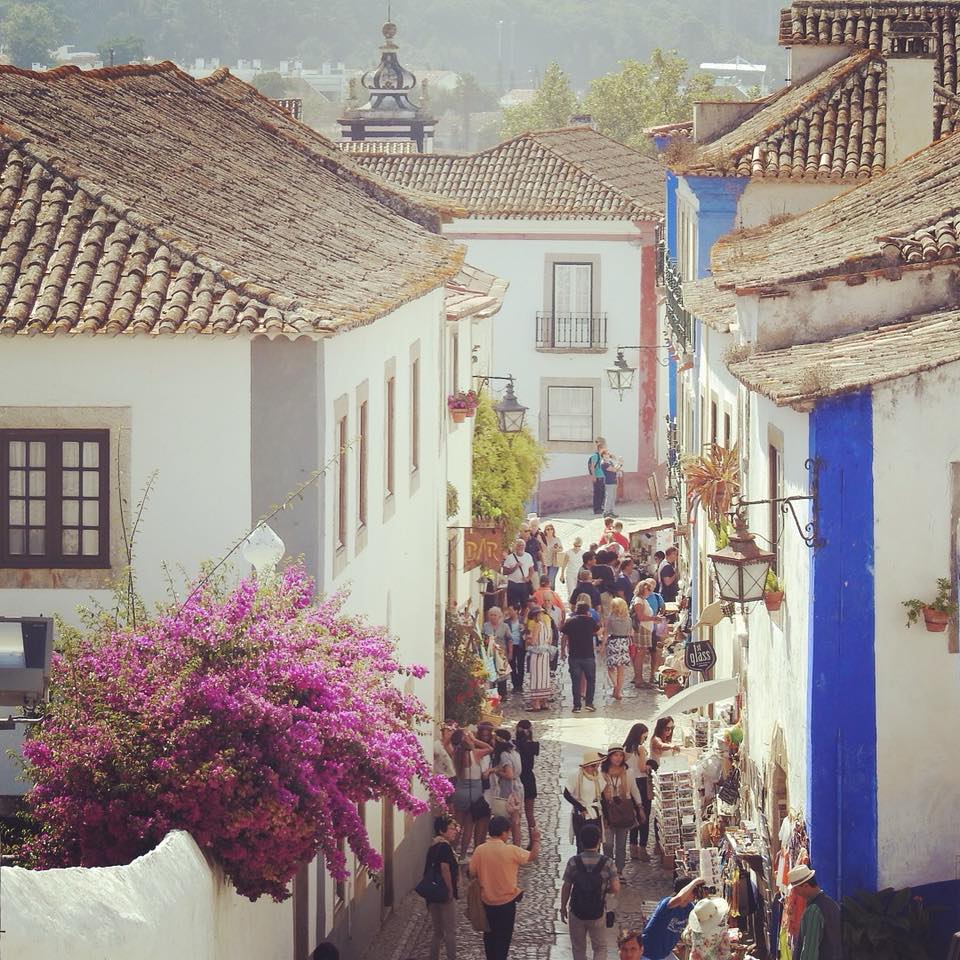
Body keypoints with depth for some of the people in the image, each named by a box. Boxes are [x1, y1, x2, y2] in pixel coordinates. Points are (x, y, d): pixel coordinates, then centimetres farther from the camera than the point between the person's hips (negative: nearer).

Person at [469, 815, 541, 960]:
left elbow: (472, 873, -4)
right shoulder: (511, 850, -19)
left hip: (487, 901, 4)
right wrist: (536, 840, 14)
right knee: (503, 937, 9)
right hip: (507, 901, -4)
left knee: (490, 934, 20)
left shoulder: (480, 850, -11)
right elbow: (533, 856, -4)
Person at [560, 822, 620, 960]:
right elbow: (616, 889, -12)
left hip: (577, 912, 1)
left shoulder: (573, 862, -11)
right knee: (600, 948, 12)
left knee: (578, 949, 17)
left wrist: (563, 907, 8)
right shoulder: (607, 863, -13)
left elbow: (566, 888, -6)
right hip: (598, 913, -1)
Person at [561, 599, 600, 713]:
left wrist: (562, 651, 9)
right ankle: (589, 703, 2)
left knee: (576, 681, 5)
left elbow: (563, 638, -1)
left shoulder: (570, 622, -2)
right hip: (588, 656, -1)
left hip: (574, 656, 1)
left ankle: (577, 705, 4)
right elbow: (596, 632, 16)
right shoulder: (591, 621, -3)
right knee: (591, 680, 12)